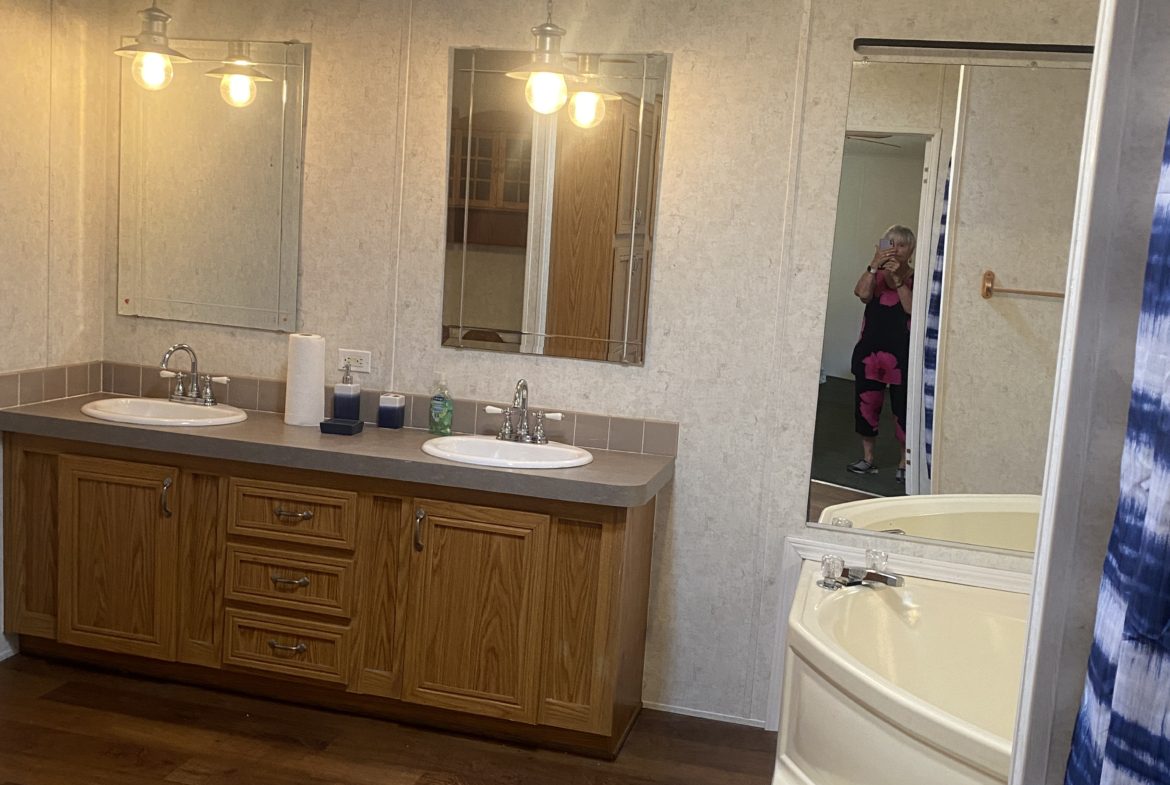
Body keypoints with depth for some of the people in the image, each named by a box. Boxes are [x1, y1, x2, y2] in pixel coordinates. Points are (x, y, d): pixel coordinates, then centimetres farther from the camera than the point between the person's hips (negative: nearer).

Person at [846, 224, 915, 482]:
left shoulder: (916, 278, 1)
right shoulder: (876, 274, 8)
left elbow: (911, 308, -14)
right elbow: (862, 294, -11)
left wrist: (898, 278, -18)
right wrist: (874, 266, -19)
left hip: (901, 350, -3)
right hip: (870, 347, 3)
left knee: (903, 406, -3)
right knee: (865, 402, 7)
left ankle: (905, 462, 8)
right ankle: (867, 458, 20)